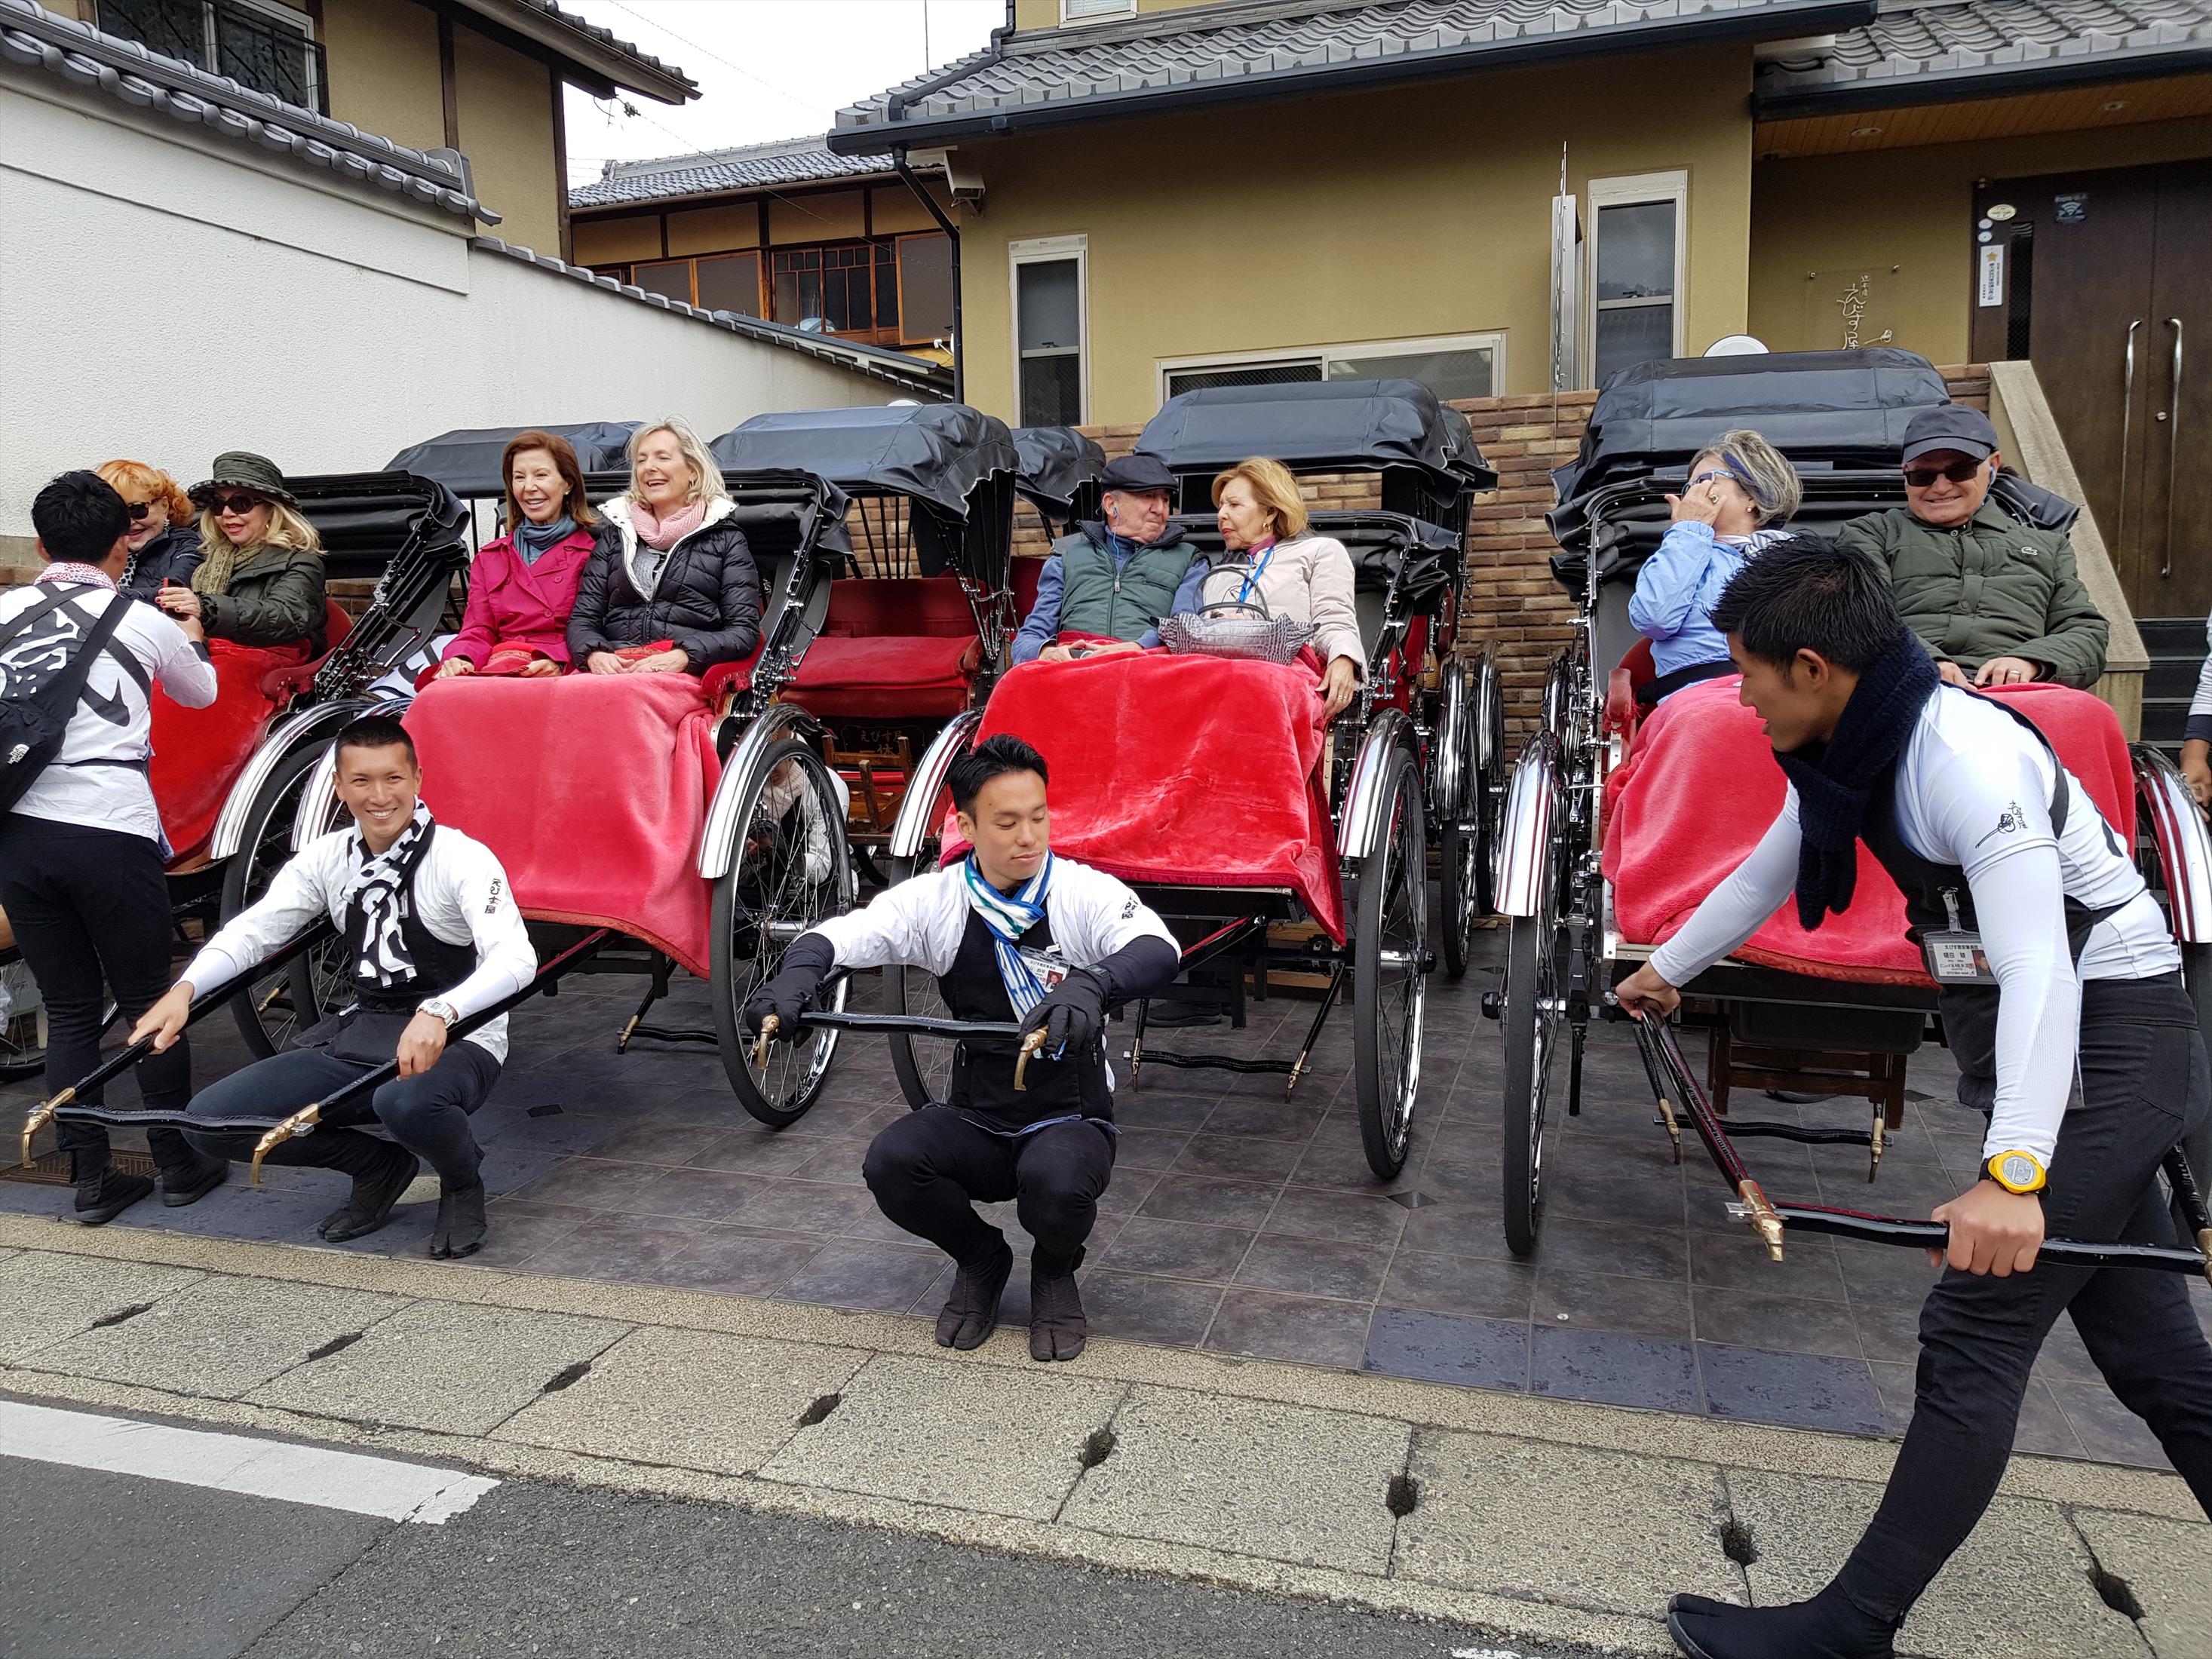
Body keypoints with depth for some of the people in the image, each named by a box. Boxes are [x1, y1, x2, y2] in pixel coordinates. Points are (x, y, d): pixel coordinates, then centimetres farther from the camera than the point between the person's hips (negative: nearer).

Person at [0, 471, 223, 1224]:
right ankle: (179, 1165, 20)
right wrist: (193, 640, 41)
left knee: (69, 1009, 14)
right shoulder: (145, 623, 2)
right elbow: (202, 692, 21)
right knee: (149, 1003, 11)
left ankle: (91, 1179, 18)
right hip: (110, 834, -3)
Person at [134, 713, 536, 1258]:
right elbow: (252, 928, 3)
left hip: (455, 1042, -6)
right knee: (210, 1119, -7)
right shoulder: (328, 857, 3)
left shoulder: (461, 858, -15)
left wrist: (438, 1012, -46)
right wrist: (184, 990, -18)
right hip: (358, 1035, 6)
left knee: (407, 1101, -41)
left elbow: (516, 957, -28)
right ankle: (381, 1165, 12)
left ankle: (462, 1184, -3)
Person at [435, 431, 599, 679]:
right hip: (500, 663, 4)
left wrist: (558, 662, -20)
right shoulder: (489, 557, 23)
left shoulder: (593, 550, 5)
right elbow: (478, 631, 15)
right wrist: (459, 660, -8)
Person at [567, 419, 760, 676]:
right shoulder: (615, 534, 22)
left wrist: (682, 656, -15)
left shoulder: (726, 539, 12)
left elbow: (744, 631, 2)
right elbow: (582, 618, 16)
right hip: (612, 668, 3)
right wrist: (595, 654, -8)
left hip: (688, 675, -3)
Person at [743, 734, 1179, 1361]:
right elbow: (835, 935, -15)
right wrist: (794, 976, -39)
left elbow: (1159, 949, -30)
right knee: (889, 1162, -26)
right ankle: (981, 1259, 8)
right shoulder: (937, 899, -6)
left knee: (1055, 1181, -35)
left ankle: (1056, 1270, 5)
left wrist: (1092, 982, -52)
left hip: (1071, 1121, -2)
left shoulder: (1086, 893, -12)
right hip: (977, 1124, 3)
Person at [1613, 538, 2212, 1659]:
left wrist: (2012, 1173, -40)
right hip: (2047, 1049, 9)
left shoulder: (1967, 758, -24)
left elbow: (2040, 974, -32)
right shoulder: (1856, 748, 3)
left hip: (2103, 1041, -9)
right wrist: (1665, 970, 32)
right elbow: (1763, 876, 20)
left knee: (1973, 1333, -9)